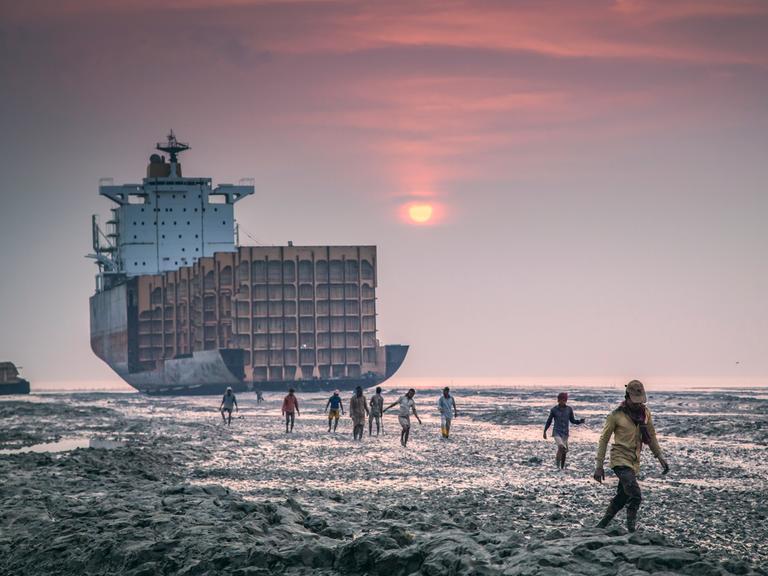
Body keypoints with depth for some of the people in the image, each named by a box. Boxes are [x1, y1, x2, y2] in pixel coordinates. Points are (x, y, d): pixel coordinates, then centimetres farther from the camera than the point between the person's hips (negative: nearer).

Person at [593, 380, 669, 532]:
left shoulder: (645, 412, 7)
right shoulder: (616, 415, -8)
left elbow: (651, 436, 20)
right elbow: (604, 440, -2)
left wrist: (660, 456, 15)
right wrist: (599, 466, -4)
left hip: (634, 462, 6)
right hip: (620, 459, -6)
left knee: (621, 498, 10)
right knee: (635, 496, -22)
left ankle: (601, 527, 24)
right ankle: (632, 530, -20)